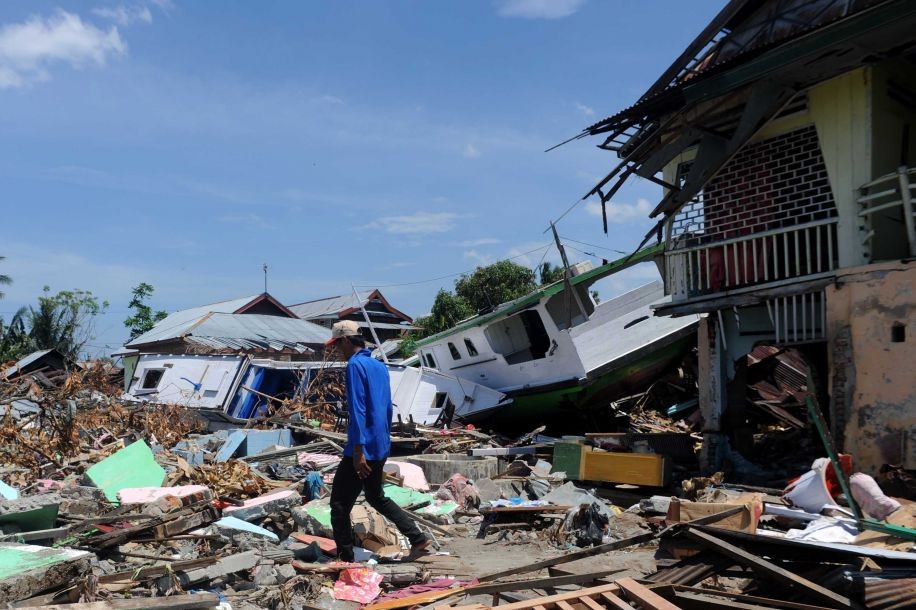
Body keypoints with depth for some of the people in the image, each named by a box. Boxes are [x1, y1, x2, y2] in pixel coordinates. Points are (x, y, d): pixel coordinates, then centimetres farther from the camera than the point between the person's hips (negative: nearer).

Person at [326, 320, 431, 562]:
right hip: (382, 446, 9)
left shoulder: (355, 365, -12)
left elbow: (357, 409, -20)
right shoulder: (380, 366, 13)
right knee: (376, 497, 24)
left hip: (363, 449, -9)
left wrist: (358, 449, -22)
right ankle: (418, 537, 23)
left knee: (340, 505, 2)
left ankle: (345, 559, 6)